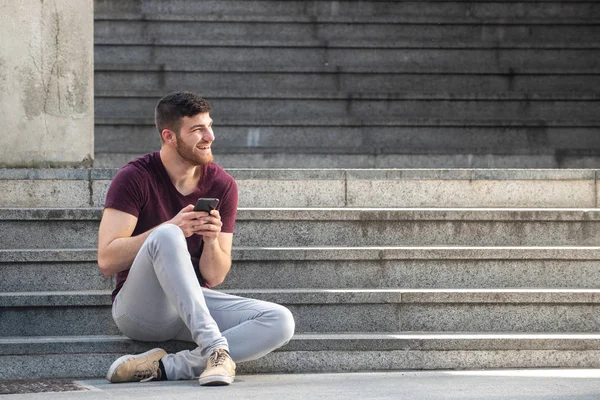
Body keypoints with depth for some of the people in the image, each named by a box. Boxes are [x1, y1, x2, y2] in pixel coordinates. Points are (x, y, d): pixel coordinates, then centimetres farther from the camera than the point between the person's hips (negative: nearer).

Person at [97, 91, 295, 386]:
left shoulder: (222, 185, 4)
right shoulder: (134, 178, -7)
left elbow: (214, 277, 3)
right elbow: (107, 260, -17)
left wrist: (212, 241, -19)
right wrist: (170, 227, -24)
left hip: (197, 303, 5)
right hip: (139, 306, -4)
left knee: (280, 322, -21)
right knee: (167, 237, -34)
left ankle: (165, 367, -31)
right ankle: (215, 348, -41)